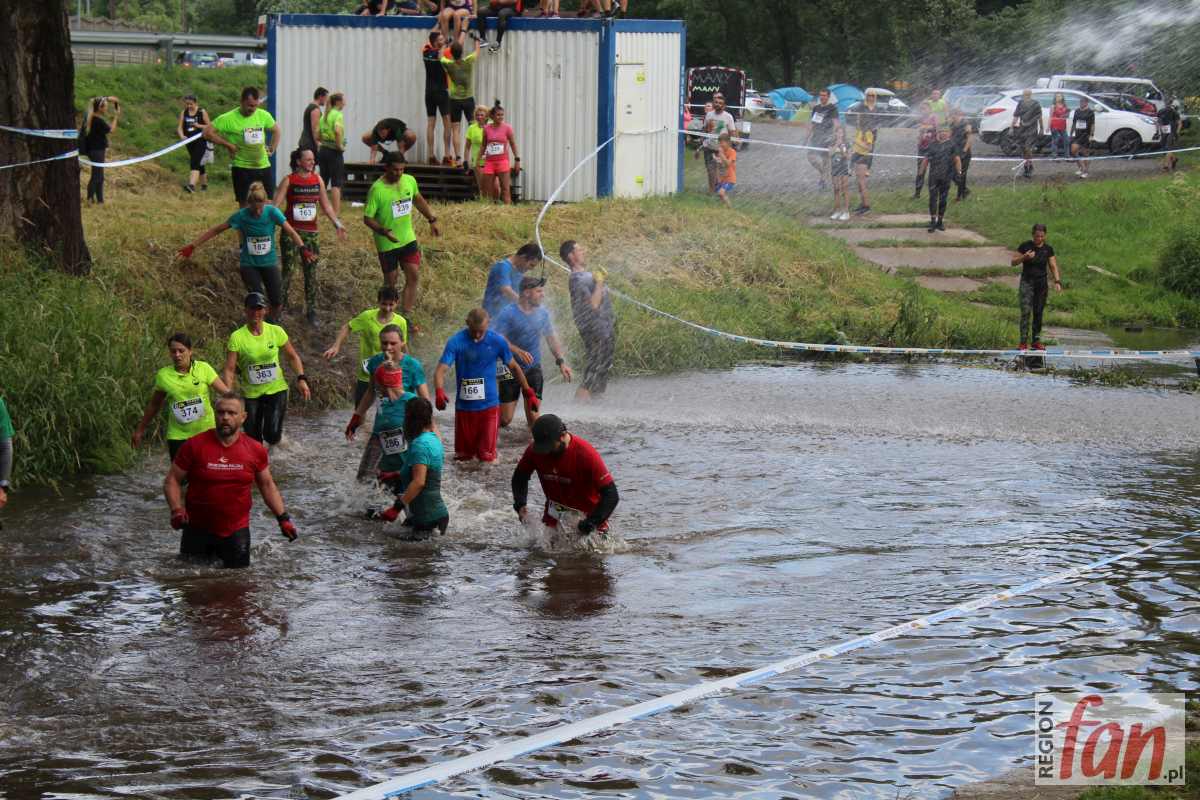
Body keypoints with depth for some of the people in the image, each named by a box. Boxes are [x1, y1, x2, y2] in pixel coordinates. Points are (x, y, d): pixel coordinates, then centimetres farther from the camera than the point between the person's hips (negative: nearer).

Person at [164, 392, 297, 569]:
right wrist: (176, 510, -18)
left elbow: (267, 485, 12)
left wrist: (283, 518, 5)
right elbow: (172, 481, -2)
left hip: (236, 532, 1)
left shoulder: (255, 450, -1)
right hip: (198, 529, -1)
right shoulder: (194, 446, -8)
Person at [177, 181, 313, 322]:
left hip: (269, 263, 1)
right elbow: (216, 230, -6)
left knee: (277, 303, 1)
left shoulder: (272, 212, -16)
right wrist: (193, 246, -7)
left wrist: (302, 248, -37)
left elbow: (290, 232, -19)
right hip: (249, 264, -1)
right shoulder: (241, 216, -15)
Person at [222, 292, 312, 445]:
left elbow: (293, 357, 7)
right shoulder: (237, 337, -11)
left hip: (276, 389, 0)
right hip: (251, 394, 0)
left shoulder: (276, 331, -5)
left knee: (272, 435, -16)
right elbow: (229, 369, -10)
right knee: (253, 439, 4)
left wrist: (301, 378, -6)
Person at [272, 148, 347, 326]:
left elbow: (326, 206, 15)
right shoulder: (289, 181, -6)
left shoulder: (317, 180, 6)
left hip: (312, 232, 4)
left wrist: (338, 224, 13)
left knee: (311, 273, 4)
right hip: (291, 232, -4)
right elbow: (276, 205, -10)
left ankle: (311, 311, 12)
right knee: (288, 271, -3)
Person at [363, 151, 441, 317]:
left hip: (408, 239, 5)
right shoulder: (377, 189, -22)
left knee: (413, 276, -3)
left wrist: (432, 220, 13)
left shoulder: (409, 181, -5)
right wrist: (384, 232, -32)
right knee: (390, 281, 6)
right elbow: (367, 219, -18)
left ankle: (406, 317, 4)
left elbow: (418, 200, 16)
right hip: (387, 244, -5)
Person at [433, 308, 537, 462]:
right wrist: (439, 392, -38)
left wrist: (529, 393, 10)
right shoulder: (456, 342, -10)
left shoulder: (497, 341, -5)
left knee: (487, 456, -6)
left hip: (489, 405, 0)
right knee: (462, 455, 8)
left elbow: (514, 367, 8)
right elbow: (441, 370, -18)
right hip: (464, 407, 0)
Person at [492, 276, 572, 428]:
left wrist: (561, 362, 2)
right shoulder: (509, 313, -14)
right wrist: (517, 351, -33)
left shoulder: (542, 312, 3)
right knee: (505, 419, -3)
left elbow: (551, 337, 14)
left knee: (533, 416, -4)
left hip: (533, 369, 4)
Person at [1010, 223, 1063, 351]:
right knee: (1026, 311, -14)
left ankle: (1036, 341, 14)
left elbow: (1053, 266, 4)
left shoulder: (1048, 249, 4)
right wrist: (1025, 257, -20)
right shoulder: (1025, 246, -4)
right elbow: (1013, 262, -1)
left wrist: (1057, 281, -10)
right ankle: (1023, 342, -18)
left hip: (1041, 283, 3)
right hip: (1027, 282, -3)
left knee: (1038, 313, 6)